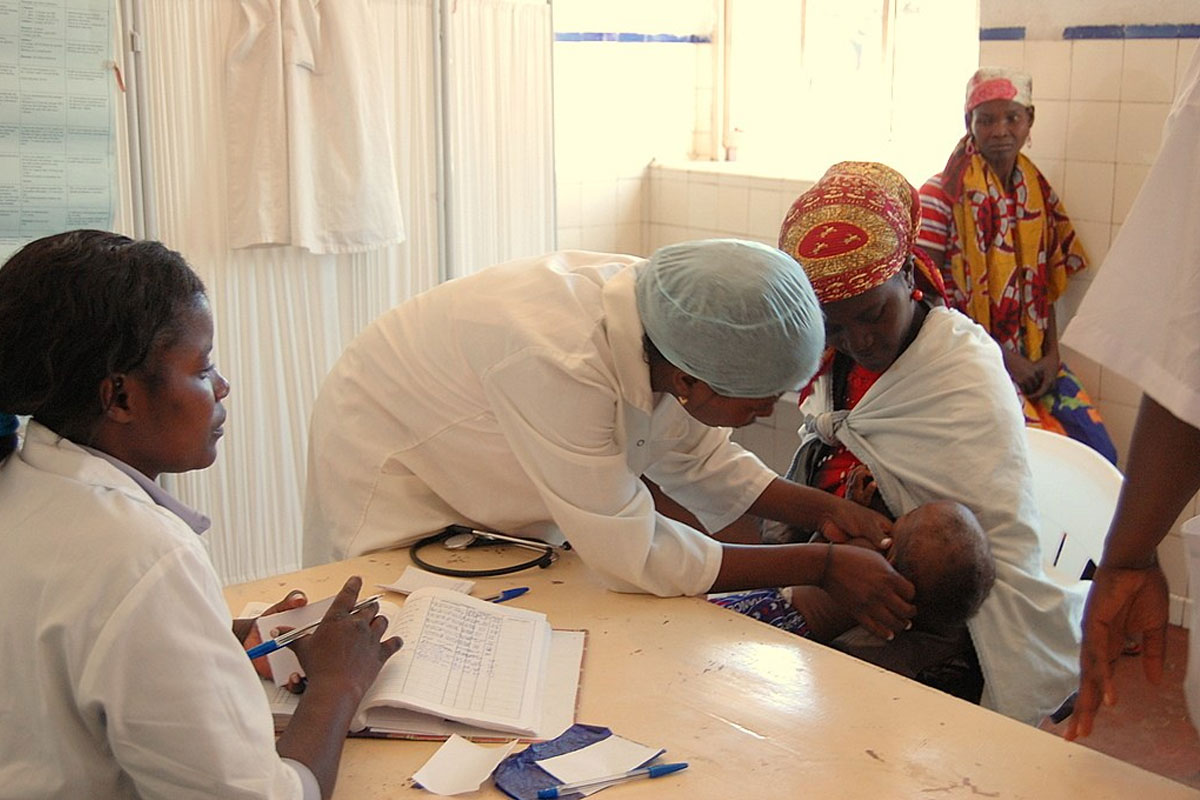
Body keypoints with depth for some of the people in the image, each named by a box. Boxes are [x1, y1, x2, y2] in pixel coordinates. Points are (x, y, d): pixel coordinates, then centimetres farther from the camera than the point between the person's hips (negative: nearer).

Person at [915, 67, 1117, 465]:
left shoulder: (1040, 195, 12)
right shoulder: (943, 193, -5)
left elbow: (1043, 286, 14)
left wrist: (1050, 355, -2)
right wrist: (1003, 358, -12)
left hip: (1031, 358, 5)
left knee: (1099, 452, -13)